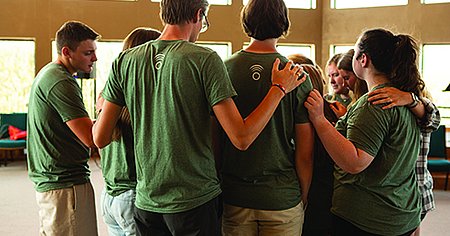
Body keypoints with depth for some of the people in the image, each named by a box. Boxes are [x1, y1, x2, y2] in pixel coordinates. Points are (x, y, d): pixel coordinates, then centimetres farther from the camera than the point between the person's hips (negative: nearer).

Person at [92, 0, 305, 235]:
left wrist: (103, 107, 25)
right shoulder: (205, 60, -12)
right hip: (195, 201, -4)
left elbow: (100, 138, 3)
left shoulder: (125, 60, 0)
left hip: (146, 202, 5)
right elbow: (241, 139, -15)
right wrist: (279, 88, -4)